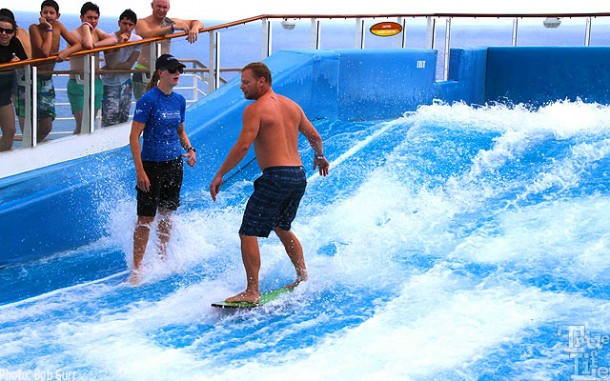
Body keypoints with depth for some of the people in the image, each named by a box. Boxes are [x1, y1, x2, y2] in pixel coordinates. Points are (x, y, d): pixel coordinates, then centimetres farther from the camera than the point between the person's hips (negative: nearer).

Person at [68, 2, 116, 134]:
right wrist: (86, 25, -14)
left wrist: (95, 45, -24)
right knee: (82, 126, -9)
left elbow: (113, 40, -9)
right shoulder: (75, 33, -9)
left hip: (96, 83, 7)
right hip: (78, 84, -7)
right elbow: (87, 44, -30)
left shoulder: (97, 32, 10)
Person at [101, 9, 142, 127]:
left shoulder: (137, 40, -4)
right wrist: (119, 43, -30)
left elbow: (129, 64, -7)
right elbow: (110, 64, -24)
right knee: (109, 123, -12)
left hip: (125, 83, 4)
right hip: (110, 83, -4)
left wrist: (113, 67, -17)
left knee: (124, 120, 10)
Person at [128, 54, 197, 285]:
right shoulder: (149, 100, -14)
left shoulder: (179, 100, 6)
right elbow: (134, 136, -16)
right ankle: (136, 269, 0)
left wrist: (189, 149, 0)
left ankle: (163, 259, 31)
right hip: (152, 165, -6)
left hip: (174, 164, 6)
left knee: (166, 214, 16)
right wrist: (139, 170, -20)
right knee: (145, 218, -5)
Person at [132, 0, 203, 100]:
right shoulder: (142, 23, -5)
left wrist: (194, 29, -15)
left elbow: (198, 23, 10)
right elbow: (149, 34, -29)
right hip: (144, 75, -5)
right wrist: (173, 27, -35)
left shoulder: (170, 22, 8)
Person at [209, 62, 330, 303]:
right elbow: (315, 137, 23)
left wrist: (219, 175, -14)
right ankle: (303, 278, 34)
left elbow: (242, 146, -18)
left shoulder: (255, 109, -8)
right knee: (282, 228, 28)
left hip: (276, 177, -9)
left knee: (248, 234, -5)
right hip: (299, 176, 9)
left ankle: (252, 292, -9)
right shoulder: (292, 106, 15)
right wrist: (319, 157, 43)